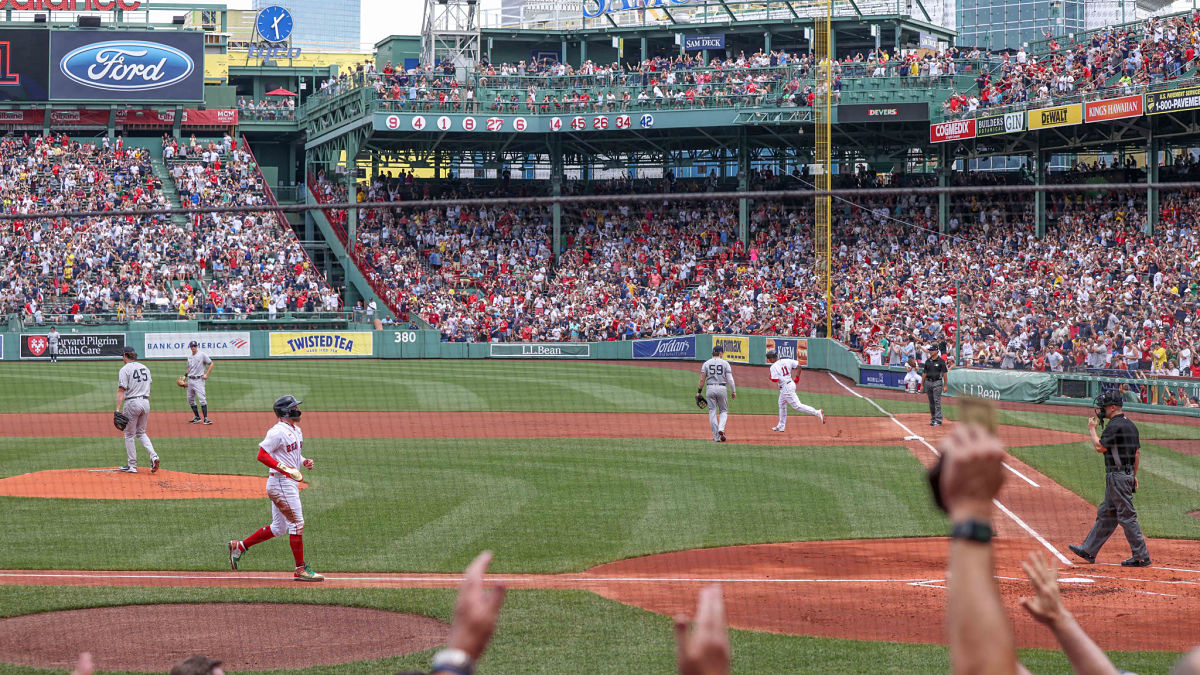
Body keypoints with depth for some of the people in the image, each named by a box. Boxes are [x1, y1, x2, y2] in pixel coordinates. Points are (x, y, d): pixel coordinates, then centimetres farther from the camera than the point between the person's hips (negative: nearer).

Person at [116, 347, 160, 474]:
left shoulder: (125, 369, -8)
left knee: (129, 435, 6)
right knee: (141, 433, 18)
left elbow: (121, 390, -15)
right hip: (145, 402, 6)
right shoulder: (145, 368, 13)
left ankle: (132, 465, 8)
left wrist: (118, 409, -18)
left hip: (132, 403, -6)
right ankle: (153, 455, -3)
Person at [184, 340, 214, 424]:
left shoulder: (202, 355, -4)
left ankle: (205, 418, -16)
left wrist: (206, 374, -10)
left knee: (202, 399, -14)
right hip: (190, 380, 7)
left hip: (199, 380, -7)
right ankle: (197, 417, 18)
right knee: (190, 399, 8)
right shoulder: (190, 357, 14)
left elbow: (211, 364, -3)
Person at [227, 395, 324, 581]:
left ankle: (239, 546, 22)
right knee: (297, 523, -7)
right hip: (281, 483, -10)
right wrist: (286, 469, -25)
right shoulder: (278, 431, -16)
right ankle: (301, 569, -1)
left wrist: (304, 461, 7)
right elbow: (262, 455, -20)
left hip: (290, 482, 10)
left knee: (278, 527, 14)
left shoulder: (296, 430, 15)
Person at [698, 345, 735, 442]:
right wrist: (733, 391, 1)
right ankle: (721, 429, -12)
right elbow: (730, 379, -5)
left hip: (710, 389, 1)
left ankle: (716, 436, 3)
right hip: (722, 389, -1)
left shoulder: (706, 363, 4)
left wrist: (699, 391, 7)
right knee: (724, 410, 14)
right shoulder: (725, 363, 0)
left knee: (712, 412, 6)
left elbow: (702, 379, 0)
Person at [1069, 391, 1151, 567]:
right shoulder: (1131, 425, 14)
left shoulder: (1114, 425, -17)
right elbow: (1137, 452, 17)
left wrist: (1092, 429, -4)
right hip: (1127, 475, 10)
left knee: (1127, 516, -6)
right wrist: (1134, 475, 21)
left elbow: (1100, 447, -18)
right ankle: (1089, 551, 23)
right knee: (1105, 514, 15)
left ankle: (1142, 557, -4)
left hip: (1117, 476, -10)